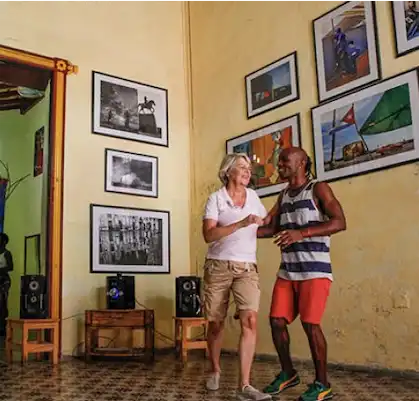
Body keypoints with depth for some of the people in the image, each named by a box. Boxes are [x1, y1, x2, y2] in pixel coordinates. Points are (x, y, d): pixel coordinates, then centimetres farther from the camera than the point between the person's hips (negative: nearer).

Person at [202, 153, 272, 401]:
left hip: (247, 268, 2)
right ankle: (215, 371, 32)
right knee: (216, 323, 8)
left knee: (250, 320, -16)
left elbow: (266, 223, 26)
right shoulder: (216, 198, -3)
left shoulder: (253, 196, 10)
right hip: (218, 267, -2)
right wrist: (240, 224, -24)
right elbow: (208, 235, -17)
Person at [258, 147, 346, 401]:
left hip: (315, 270, -6)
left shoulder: (318, 189, -3)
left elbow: (340, 222, -14)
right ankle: (288, 374, 23)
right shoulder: (284, 196, 18)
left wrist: (302, 233, -26)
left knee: (310, 324, -7)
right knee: (277, 321, 3)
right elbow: (272, 229, 15)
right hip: (288, 271, 7)